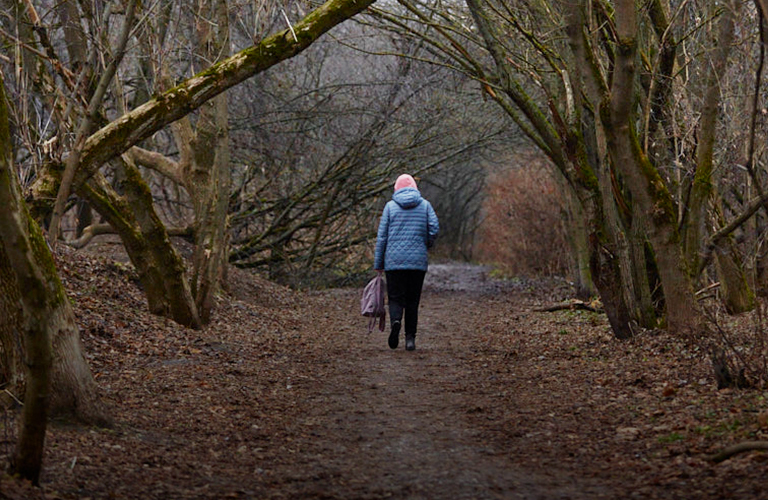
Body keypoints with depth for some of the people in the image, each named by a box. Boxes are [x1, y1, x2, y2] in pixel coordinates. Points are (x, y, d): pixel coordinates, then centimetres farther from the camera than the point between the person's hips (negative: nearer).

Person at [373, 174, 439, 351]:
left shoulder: (390, 206, 3)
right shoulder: (425, 205, 6)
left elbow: (382, 236, 1)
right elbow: (434, 228, -6)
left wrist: (378, 263, 5)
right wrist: (425, 246, 13)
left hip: (394, 261, -1)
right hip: (418, 262, 1)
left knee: (395, 298, 4)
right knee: (413, 300, 10)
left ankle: (395, 322, -26)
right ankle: (410, 338, 6)